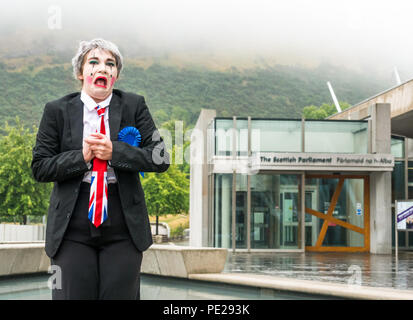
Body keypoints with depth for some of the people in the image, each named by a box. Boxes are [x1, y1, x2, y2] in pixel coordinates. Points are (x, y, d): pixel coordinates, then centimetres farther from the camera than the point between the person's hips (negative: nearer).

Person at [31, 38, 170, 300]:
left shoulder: (134, 106, 4)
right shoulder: (57, 111, 4)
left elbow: (161, 159, -3)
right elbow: (40, 168, 1)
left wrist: (114, 152, -15)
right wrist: (81, 156, -13)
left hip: (123, 229, 0)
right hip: (72, 231, 0)